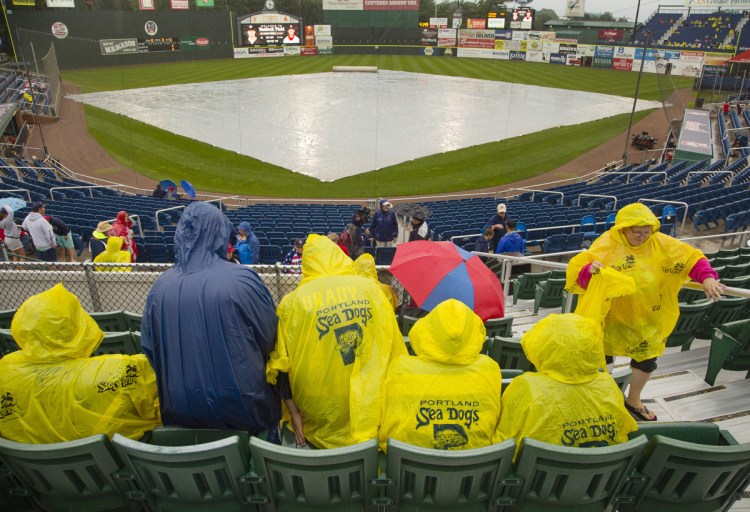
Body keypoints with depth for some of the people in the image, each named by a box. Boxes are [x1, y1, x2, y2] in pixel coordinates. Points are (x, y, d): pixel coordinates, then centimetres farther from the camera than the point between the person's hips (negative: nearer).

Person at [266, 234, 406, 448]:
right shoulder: (370, 287, -3)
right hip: (370, 407, 1)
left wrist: (294, 414, 1)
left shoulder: (292, 302, -7)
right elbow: (394, 348, 2)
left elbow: (282, 365, -7)